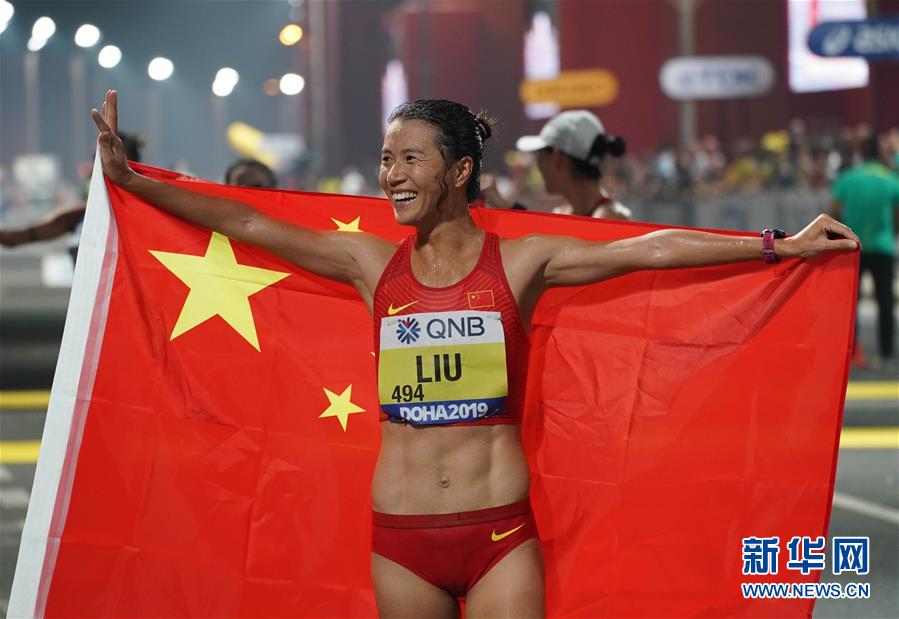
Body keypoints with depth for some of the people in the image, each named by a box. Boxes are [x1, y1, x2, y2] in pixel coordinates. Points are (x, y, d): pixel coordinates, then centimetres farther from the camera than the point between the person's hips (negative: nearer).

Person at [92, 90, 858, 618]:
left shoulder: (520, 262, 0)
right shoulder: (372, 263, 5)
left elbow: (653, 250, -3)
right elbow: (247, 224, 6)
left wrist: (781, 246, -5)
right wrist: (132, 179, 5)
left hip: (500, 532, -2)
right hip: (400, 534, 2)